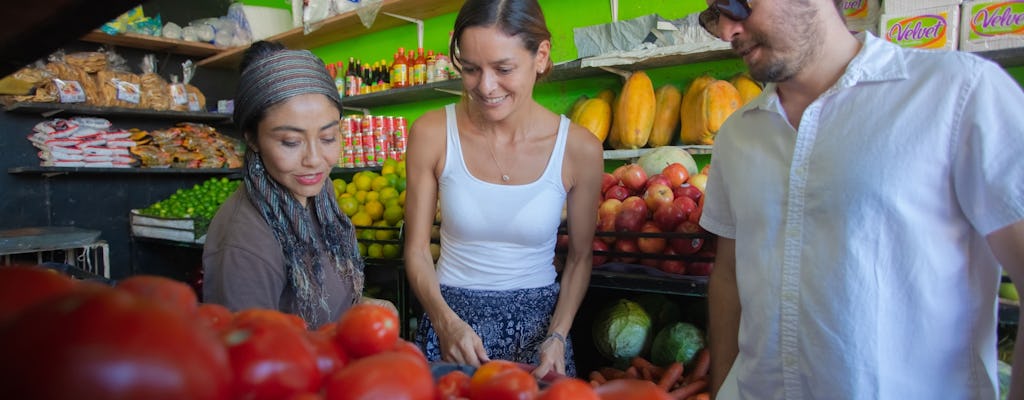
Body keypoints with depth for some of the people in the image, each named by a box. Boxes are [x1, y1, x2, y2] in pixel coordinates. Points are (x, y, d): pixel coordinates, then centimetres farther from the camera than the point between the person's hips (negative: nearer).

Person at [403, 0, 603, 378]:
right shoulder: (432, 134, -12)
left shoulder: (579, 148, -12)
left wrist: (558, 337, -12)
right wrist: (445, 320, -21)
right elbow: (416, 249, -6)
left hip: (538, 321, 1)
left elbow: (580, 257, -1)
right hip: (452, 316, 0)